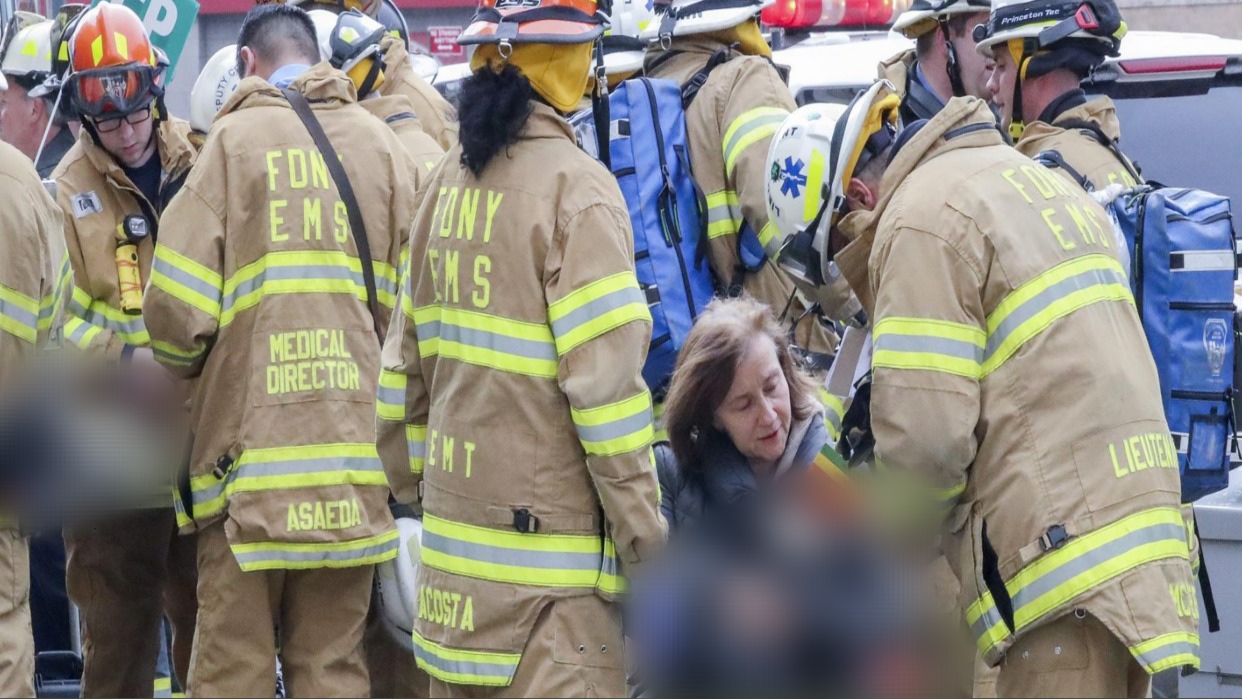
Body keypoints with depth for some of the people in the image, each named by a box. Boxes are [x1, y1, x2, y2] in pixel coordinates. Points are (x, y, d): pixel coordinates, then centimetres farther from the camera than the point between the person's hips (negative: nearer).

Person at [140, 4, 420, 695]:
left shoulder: (234, 139, -3)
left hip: (250, 435, -3)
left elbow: (177, 308, -7)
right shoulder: (384, 145, 6)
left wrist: (186, 366, 14)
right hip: (352, 446, 3)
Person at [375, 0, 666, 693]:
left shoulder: (449, 184, 10)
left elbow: (408, 359, 14)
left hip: (456, 503, 8)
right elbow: (605, 378, -17)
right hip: (548, 523, -8)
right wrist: (642, 529, -12)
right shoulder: (575, 187, -13)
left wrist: (414, 479, 25)